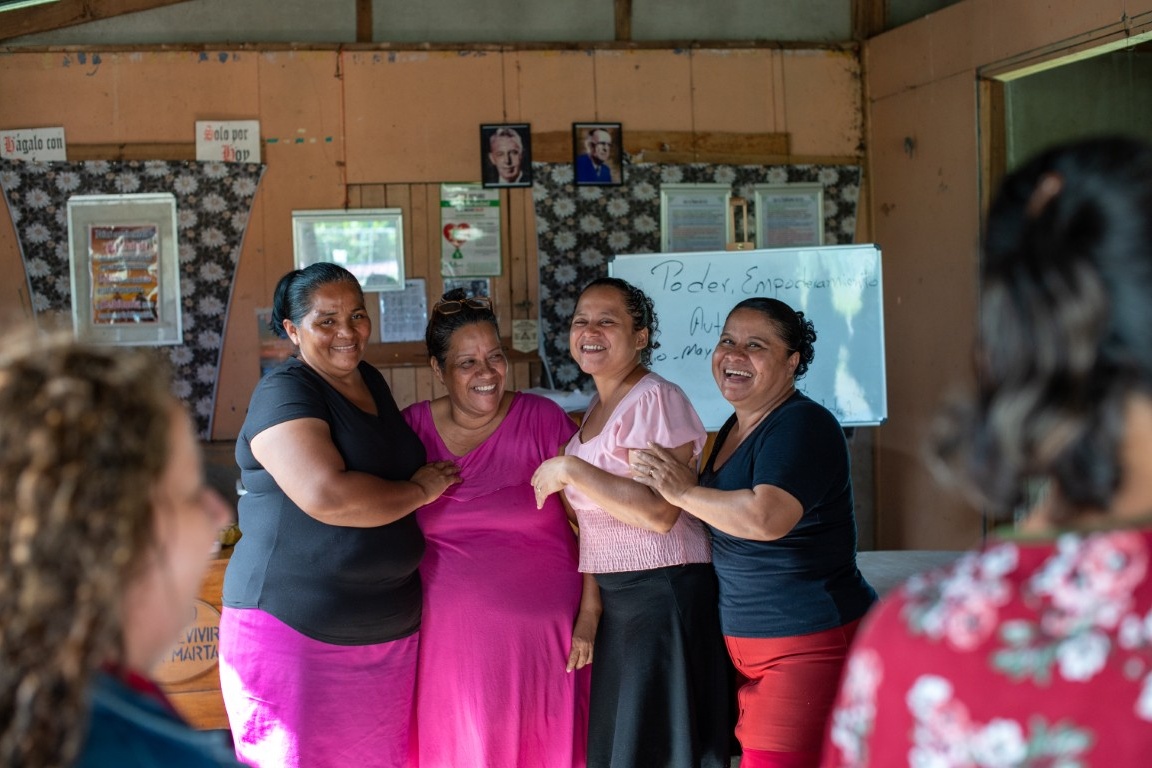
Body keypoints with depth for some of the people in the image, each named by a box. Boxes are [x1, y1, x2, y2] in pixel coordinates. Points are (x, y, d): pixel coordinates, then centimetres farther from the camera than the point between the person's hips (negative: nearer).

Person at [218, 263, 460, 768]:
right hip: (298, 629, -7)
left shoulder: (371, 381, 13)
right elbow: (326, 496, -26)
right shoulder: (285, 393, -12)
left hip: (389, 630, 7)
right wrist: (420, 490, -12)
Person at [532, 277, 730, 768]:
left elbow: (659, 513, -24)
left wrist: (570, 469, -21)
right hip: (611, 596, 9)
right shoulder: (596, 409, 14)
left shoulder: (657, 401, -13)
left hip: (662, 593, -9)